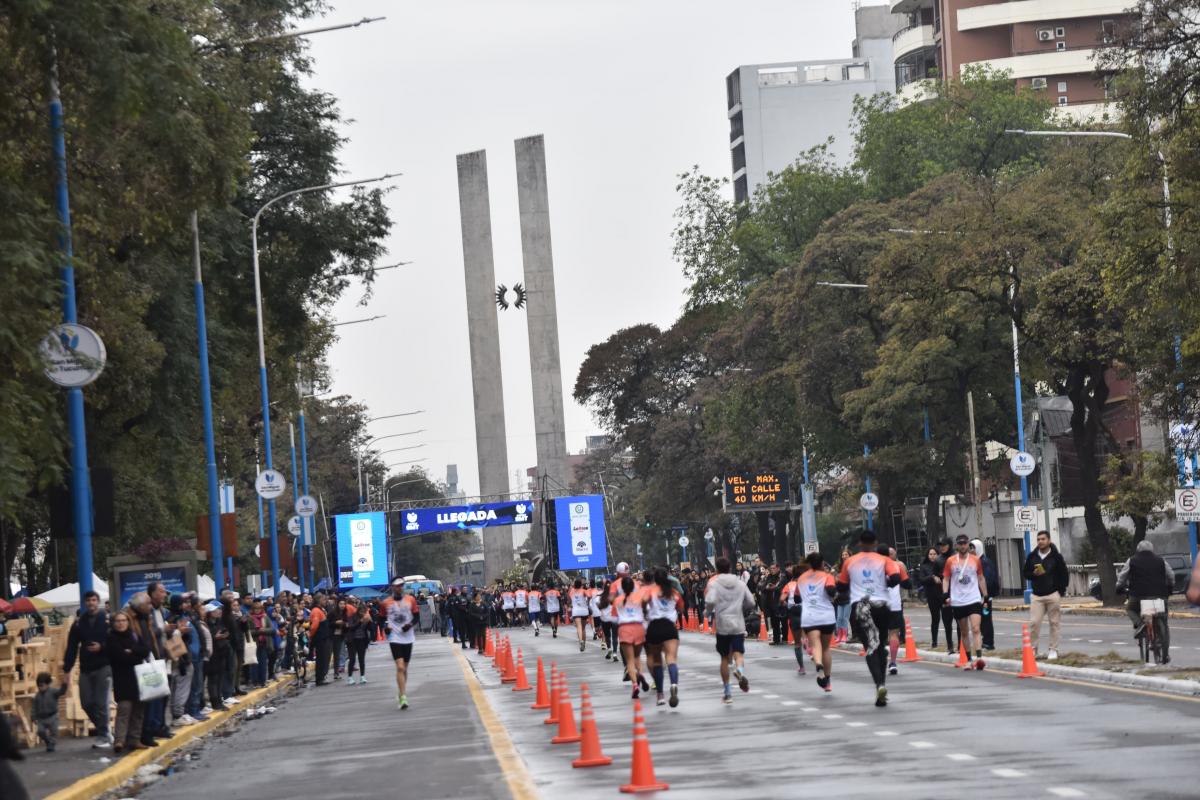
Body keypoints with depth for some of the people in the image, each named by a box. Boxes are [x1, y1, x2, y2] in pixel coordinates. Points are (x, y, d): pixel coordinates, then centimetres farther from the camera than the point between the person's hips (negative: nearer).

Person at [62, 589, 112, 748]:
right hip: (85, 668, 5)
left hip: (104, 666, -5)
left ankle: (103, 737, 4)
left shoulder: (108, 619, -5)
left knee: (100, 703, -6)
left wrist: (101, 647, -20)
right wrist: (67, 669, 4)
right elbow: (71, 646, 7)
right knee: (87, 703, 6)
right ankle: (105, 731, 22)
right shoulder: (79, 622, 6)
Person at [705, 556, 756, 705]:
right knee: (738, 653, -4)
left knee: (725, 658, 10)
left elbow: (710, 601, -18)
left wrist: (709, 612, 1)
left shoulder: (714, 583, -2)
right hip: (738, 625, 1)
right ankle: (740, 670, -41)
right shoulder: (740, 583, 9)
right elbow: (751, 603, 9)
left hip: (722, 625, -1)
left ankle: (727, 693, 14)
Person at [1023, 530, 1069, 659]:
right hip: (1037, 596, 2)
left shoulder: (1056, 556, -2)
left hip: (1053, 595, -2)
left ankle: (1053, 650, 9)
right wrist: (1034, 574, -9)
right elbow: (1025, 573, 12)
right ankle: (1032, 649, 5)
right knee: (1034, 622, -3)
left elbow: (1065, 575, 1)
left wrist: (1060, 591, -4)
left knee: (1055, 622, 1)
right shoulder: (1032, 556, 6)